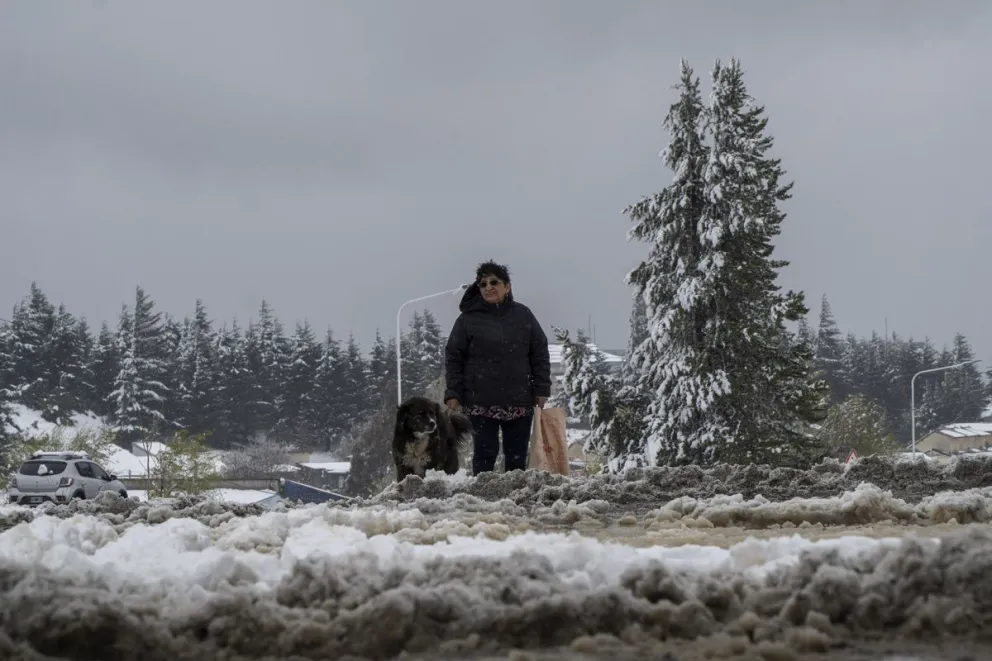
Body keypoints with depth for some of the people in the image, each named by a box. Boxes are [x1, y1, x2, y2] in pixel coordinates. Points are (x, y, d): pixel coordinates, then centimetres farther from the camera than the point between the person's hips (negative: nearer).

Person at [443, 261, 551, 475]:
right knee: (485, 454, -2)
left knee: (517, 456, 7)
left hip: (519, 402, 2)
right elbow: (453, 358, 2)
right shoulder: (468, 319, 1)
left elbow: (540, 353, 9)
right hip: (481, 402, -2)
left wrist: (542, 390, 3)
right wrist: (453, 393, -4)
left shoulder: (523, 315, 6)